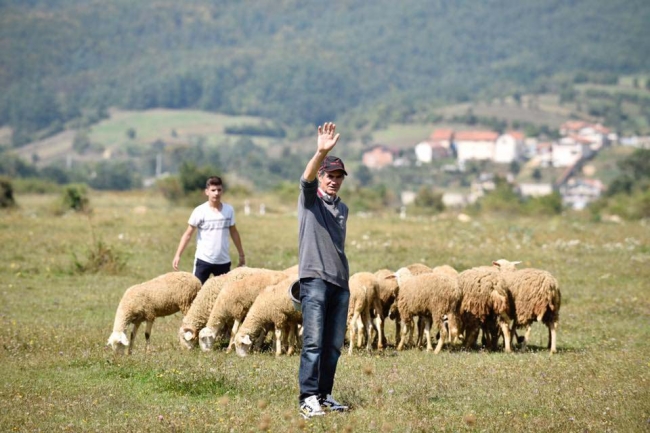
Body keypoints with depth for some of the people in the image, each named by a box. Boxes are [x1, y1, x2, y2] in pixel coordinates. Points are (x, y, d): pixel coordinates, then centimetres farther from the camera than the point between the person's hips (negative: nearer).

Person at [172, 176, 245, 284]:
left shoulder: (229, 210, 1)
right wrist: (178, 255, -14)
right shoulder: (200, 211, -9)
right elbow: (188, 234, -7)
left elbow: (234, 232, 14)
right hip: (203, 260, -3)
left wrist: (241, 254, 18)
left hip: (224, 261, 3)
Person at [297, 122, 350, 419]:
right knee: (313, 342, -12)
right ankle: (308, 398, -13)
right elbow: (307, 177, -21)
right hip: (314, 280, -6)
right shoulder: (310, 199, 1)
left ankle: (324, 395, 13)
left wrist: (344, 278, 17)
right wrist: (322, 152, -40)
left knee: (334, 345, 6)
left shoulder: (342, 208, 19)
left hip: (340, 283, 6)